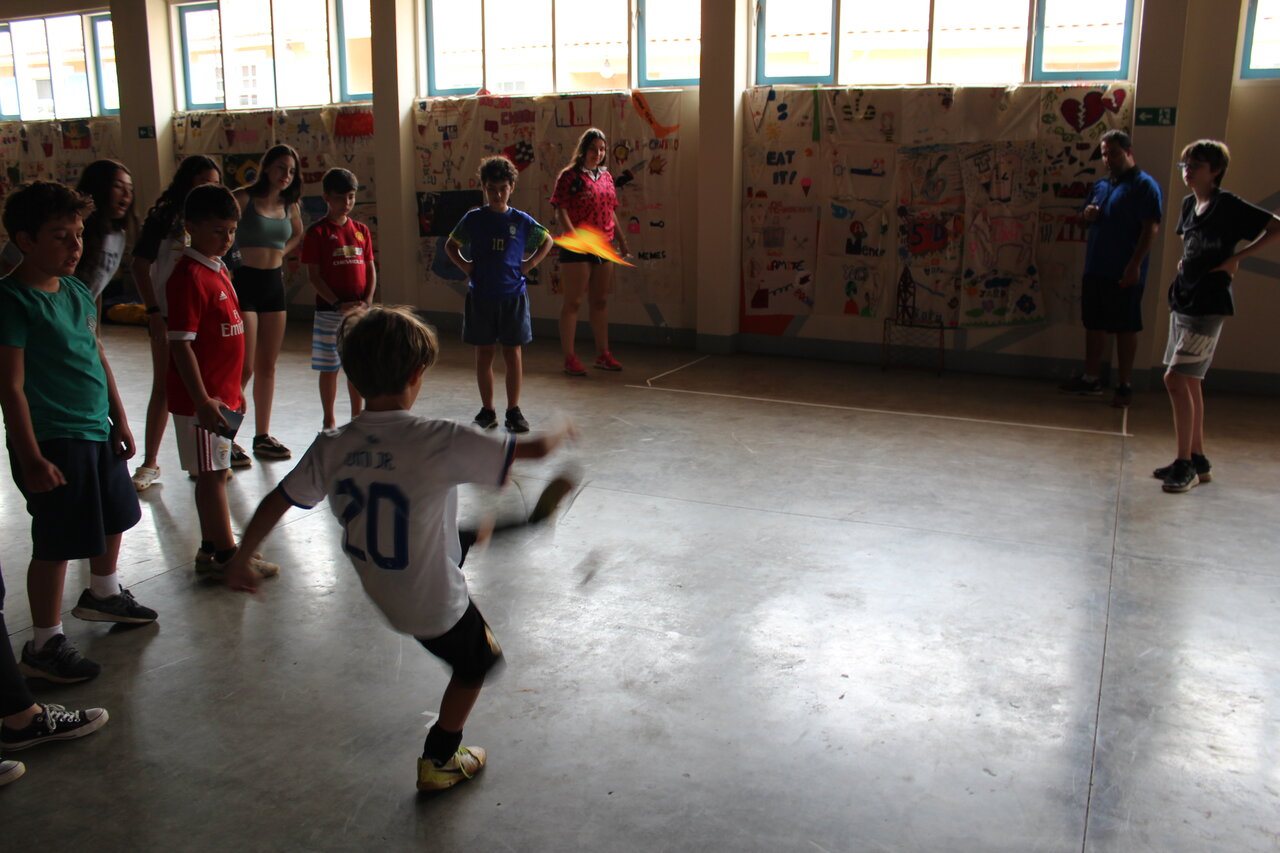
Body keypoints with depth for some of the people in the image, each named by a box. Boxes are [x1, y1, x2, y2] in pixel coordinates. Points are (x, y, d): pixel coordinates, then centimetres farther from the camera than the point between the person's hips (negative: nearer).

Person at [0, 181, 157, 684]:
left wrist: (119, 421, 17)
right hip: (52, 441, -8)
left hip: (97, 433, 9)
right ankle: (44, 644, 16)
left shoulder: (77, 291, 7)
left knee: (114, 516, 23)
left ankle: (103, 594, 48)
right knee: (56, 543, 0)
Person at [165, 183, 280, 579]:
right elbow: (180, 344, -21)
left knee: (215, 473, 15)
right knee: (211, 474, 0)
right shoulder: (190, 276, -17)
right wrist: (203, 399, -24)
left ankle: (212, 550, 25)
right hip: (203, 399, -9)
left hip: (222, 394, 9)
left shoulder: (217, 269, 12)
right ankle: (225, 554, 10)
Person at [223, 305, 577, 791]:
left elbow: (274, 505, -4)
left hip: (377, 585, 5)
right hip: (434, 604, -5)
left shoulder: (330, 448, -15)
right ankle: (438, 762, 39)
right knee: (474, 665, 24)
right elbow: (532, 450, -21)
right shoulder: (442, 443, -30)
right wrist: (560, 434, 3)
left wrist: (240, 560, 14)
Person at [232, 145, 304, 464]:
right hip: (245, 282, -6)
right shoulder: (243, 198, -9)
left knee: (268, 365, 10)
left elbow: (298, 235, 27)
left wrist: (279, 253, 12)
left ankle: (263, 436, 20)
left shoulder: (290, 206, 9)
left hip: (274, 284, 6)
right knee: (244, 367, -7)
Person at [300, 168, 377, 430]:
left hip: (360, 310, 4)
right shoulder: (318, 232, -5)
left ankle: (357, 417, 24)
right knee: (329, 367, 4)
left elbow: (371, 269, 9)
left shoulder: (361, 230, 8)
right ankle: (329, 421, 16)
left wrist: (367, 300, -6)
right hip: (330, 310, -4)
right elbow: (313, 275, -8)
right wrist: (338, 304, -16)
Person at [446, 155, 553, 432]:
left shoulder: (521, 220, 0)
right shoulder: (473, 219, 1)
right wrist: (465, 266, 0)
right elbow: (451, 246, 14)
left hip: (513, 296, 0)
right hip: (480, 296, 1)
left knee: (513, 353, 3)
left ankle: (513, 411, 13)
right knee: (483, 354, 6)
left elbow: (547, 242, 15)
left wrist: (529, 264, 2)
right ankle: (487, 410, 17)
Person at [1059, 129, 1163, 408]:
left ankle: (1125, 385, 7)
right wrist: (1088, 214, 1)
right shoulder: (1101, 185, 15)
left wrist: (1135, 265, -21)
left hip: (1123, 273, -7)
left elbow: (1151, 228, -14)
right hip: (1095, 269, 7)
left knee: (1125, 328, 0)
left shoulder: (1144, 185, -8)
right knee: (1094, 324, 12)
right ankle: (1091, 378, 22)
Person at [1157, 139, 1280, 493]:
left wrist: (1236, 258, -16)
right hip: (1181, 301, 9)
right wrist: (1184, 264, 10)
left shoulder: (1228, 205, -11)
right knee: (1190, 382, 12)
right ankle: (1197, 460, 21)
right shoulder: (1189, 204, 11)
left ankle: (1185, 464, -5)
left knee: (1176, 379, -13)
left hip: (1207, 305, -9)